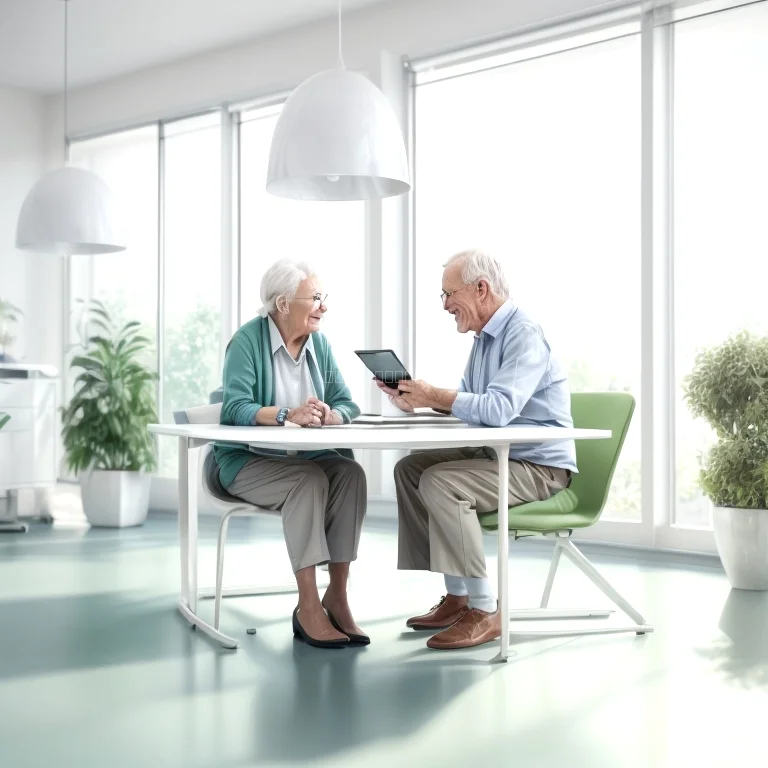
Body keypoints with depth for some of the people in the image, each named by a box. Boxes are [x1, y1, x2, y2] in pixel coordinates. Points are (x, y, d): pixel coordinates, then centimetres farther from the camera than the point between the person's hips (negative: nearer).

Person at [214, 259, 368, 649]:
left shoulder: (319, 343, 6)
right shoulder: (248, 340, -11)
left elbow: (347, 403, -1)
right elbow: (234, 407, -23)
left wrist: (328, 415, -25)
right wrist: (288, 415, -37)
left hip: (305, 456, 5)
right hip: (247, 460, -5)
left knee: (350, 472, -24)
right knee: (309, 479, -32)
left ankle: (337, 596, -21)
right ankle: (308, 606, -28)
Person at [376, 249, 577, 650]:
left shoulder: (524, 334, -19)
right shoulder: (486, 335, 14)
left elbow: (498, 408, -32)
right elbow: (468, 402, 15)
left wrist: (435, 396, -24)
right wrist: (416, 401, -1)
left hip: (539, 466, -10)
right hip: (497, 453, 10)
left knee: (440, 483, -26)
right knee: (410, 469, 4)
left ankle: (485, 609, -16)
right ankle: (456, 596, 5)